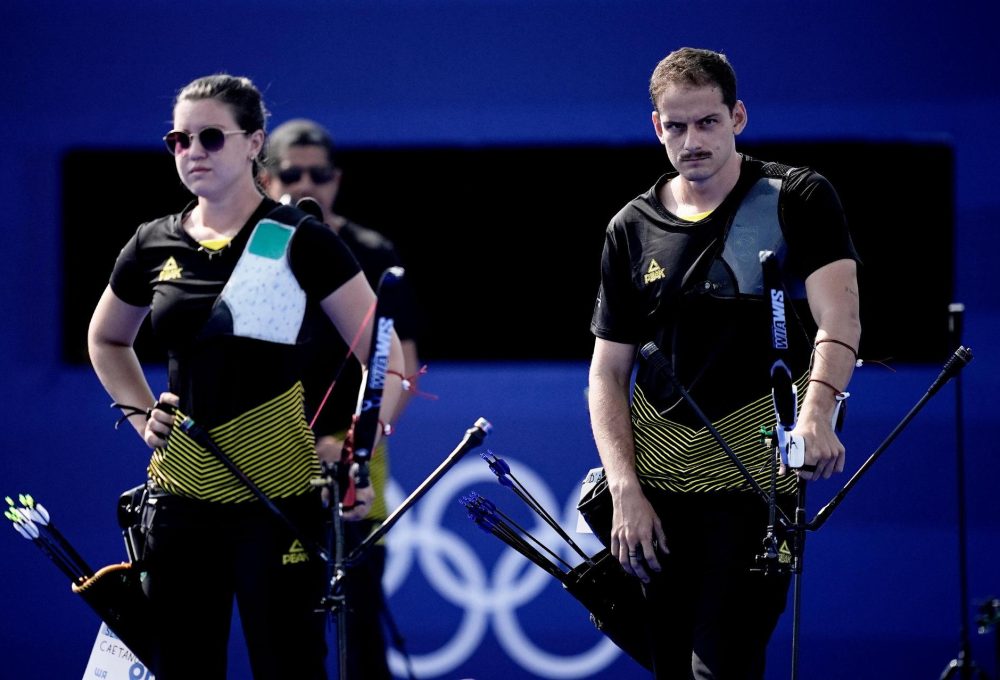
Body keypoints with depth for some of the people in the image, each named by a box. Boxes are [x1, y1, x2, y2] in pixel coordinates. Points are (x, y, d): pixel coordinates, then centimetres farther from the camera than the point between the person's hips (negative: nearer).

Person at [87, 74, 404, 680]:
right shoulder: (154, 248, 9)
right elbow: (107, 340, 28)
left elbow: (385, 356, -3)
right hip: (181, 495, 5)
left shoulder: (299, 242, -4)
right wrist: (141, 413, 12)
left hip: (279, 500, -5)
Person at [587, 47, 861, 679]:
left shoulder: (798, 200, -2)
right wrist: (625, 492, -5)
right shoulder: (633, 230, 8)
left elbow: (839, 321, -16)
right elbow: (608, 371, 9)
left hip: (754, 476, -4)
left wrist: (815, 410, -36)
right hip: (655, 481, 4)